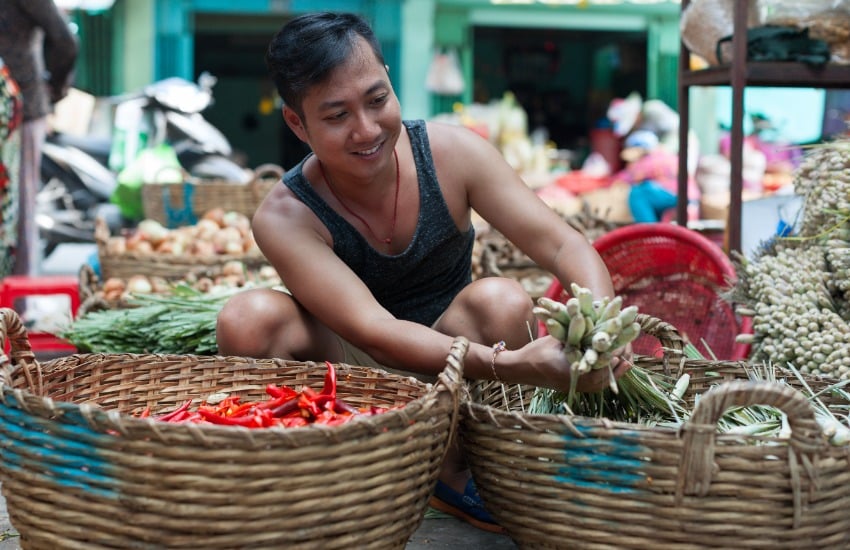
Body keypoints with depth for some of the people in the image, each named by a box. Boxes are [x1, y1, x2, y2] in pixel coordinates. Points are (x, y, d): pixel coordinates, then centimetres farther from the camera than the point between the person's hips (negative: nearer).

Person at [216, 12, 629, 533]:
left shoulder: (452, 152, -13)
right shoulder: (285, 217, -20)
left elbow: (564, 244, -16)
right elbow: (373, 332, -32)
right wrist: (516, 365, -46)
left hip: (451, 392, 2)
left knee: (504, 303, -29)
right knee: (250, 319, -28)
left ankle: (455, 471, -8)